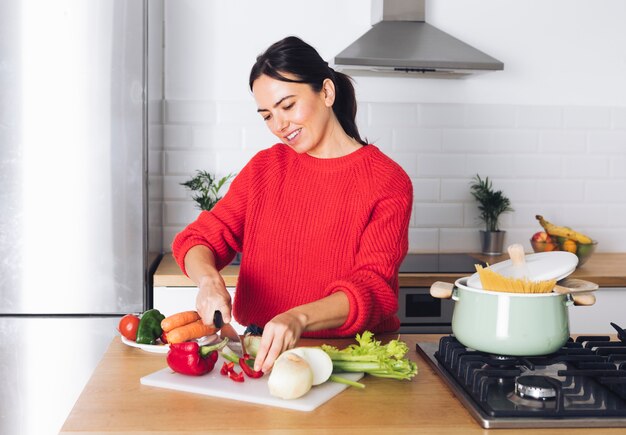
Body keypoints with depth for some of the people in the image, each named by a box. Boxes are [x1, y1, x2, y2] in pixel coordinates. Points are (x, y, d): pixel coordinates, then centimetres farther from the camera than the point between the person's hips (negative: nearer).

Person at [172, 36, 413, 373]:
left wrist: (299, 319, -32)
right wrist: (208, 279, -16)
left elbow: (374, 287, -14)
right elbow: (200, 237, 8)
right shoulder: (264, 168, 11)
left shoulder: (388, 182, -4)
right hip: (263, 347, 4)